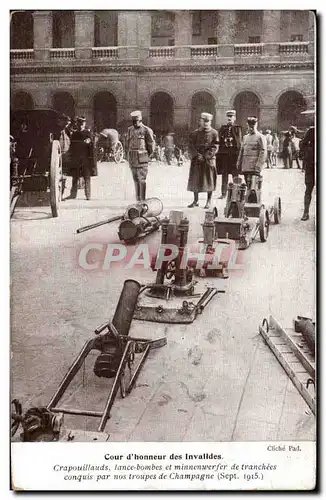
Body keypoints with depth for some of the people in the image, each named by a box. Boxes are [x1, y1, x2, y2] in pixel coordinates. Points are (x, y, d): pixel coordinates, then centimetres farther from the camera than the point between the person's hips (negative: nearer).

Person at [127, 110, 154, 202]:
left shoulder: (146, 130, -8)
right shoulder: (130, 130, 11)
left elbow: (151, 145, -1)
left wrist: (146, 156, 7)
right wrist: (130, 155, 15)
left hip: (141, 159, -6)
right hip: (132, 158, 6)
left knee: (142, 180, -8)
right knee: (136, 180, 9)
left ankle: (143, 201, -7)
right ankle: (138, 200, 15)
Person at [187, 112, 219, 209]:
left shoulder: (214, 133, 2)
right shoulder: (195, 133, 9)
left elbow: (214, 148, -3)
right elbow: (191, 145, 4)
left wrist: (206, 156, -13)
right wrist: (197, 155, -11)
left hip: (209, 160, -2)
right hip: (197, 160, 3)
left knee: (209, 180, -1)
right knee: (195, 180, 4)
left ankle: (209, 201, 9)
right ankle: (195, 200, 15)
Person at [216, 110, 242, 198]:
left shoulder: (237, 128, 5)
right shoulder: (222, 128, 14)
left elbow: (239, 141, -1)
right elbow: (219, 141, 12)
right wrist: (218, 153, 3)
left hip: (234, 153, -3)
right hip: (224, 153, 3)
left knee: (235, 174, -1)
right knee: (224, 174, 4)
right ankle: (223, 193, 9)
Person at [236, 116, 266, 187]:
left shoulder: (261, 137, -2)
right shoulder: (245, 137, 18)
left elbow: (263, 154, -9)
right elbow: (241, 152, 20)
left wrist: (258, 167, -16)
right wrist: (239, 165, 13)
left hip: (254, 168, -6)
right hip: (245, 168, 6)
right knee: (248, 186, 9)